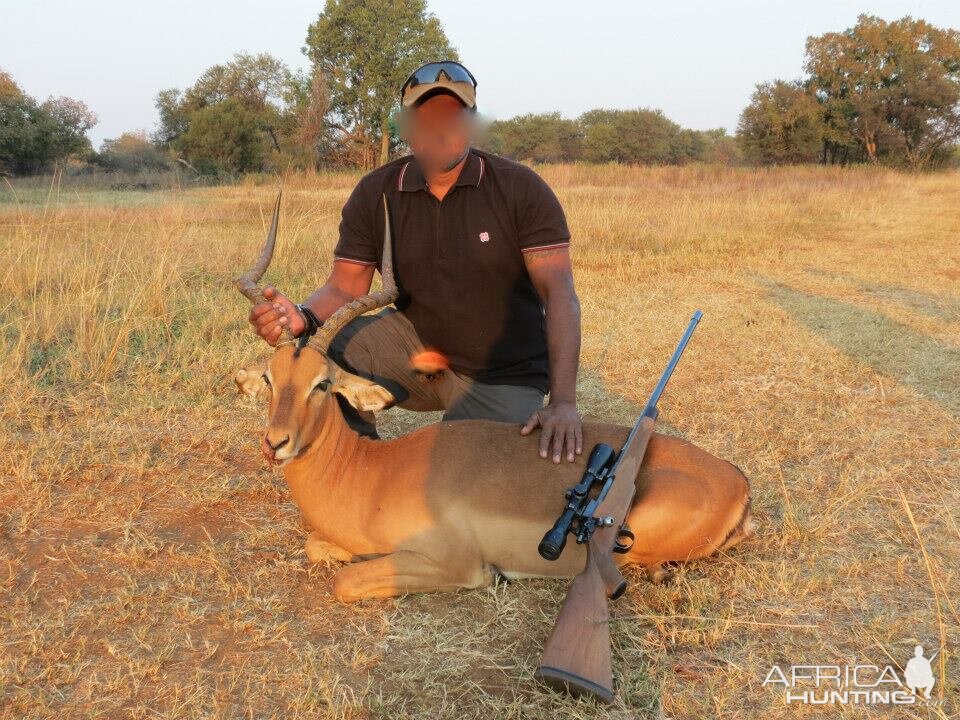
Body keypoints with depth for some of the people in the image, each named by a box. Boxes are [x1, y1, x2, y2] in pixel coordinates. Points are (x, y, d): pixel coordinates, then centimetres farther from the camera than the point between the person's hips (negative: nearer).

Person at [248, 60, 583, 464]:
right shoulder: (374, 195, -5)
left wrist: (563, 403, -34)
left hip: (500, 375, -2)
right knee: (327, 348, -23)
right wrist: (303, 317, -32)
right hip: (416, 349, 2)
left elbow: (559, 294, -20)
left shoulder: (521, 190, -14)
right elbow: (346, 287, -6)